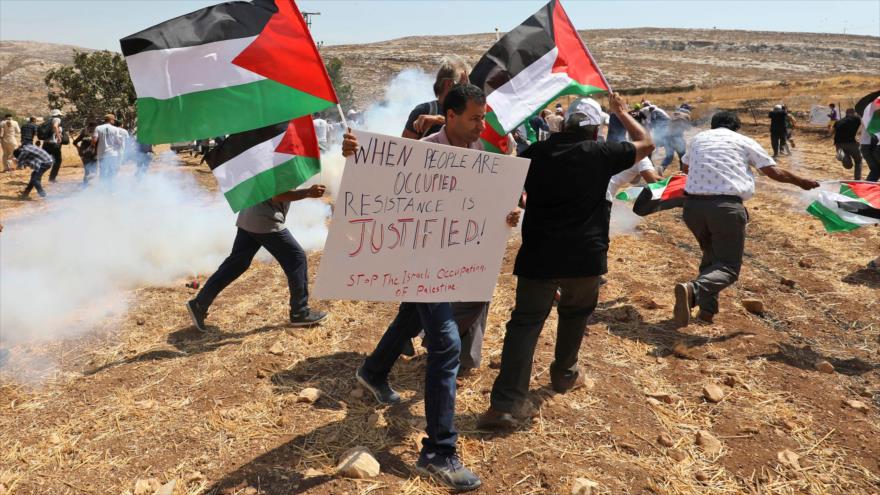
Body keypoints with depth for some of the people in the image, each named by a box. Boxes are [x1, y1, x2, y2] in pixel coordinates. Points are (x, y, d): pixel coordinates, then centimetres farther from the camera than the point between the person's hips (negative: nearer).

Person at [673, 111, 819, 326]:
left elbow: (686, 167, 40)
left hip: (693, 203, 4)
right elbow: (775, 172, 16)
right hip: (727, 206, -4)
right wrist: (801, 182, 33)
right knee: (728, 265, 1)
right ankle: (693, 289, -28)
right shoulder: (744, 141, 15)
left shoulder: (698, 138, 22)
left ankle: (707, 307, 13)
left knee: (711, 256, 25)